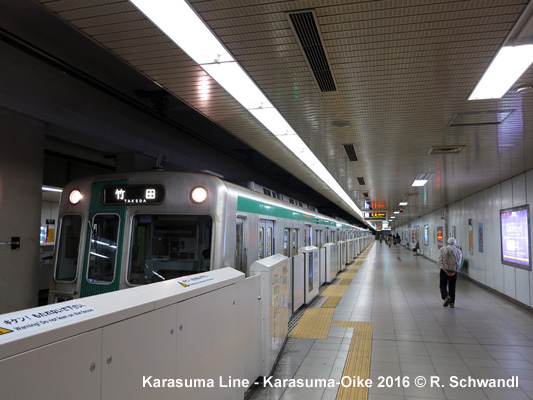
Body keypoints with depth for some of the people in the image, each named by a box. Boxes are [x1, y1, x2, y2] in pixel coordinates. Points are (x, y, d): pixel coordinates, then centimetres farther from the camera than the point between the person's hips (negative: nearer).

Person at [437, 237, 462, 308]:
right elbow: (459, 264, -4)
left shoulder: (442, 249, -1)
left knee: (443, 285, 10)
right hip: (453, 272, 2)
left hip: (444, 270, -2)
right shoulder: (458, 251, 4)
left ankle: (446, 297, -16)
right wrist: (454, 272, -8)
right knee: (452, 287, 14)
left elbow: (439, 261, -10)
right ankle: (452, 303, 15)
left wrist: (445, 270, -12)